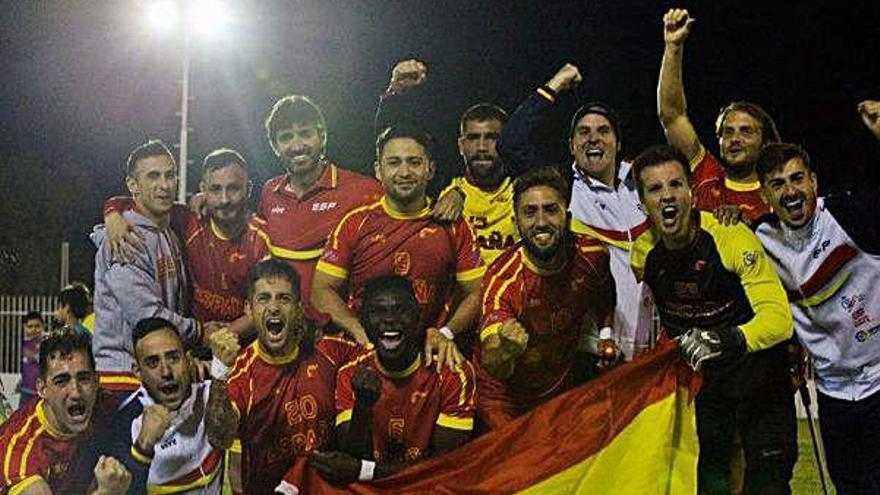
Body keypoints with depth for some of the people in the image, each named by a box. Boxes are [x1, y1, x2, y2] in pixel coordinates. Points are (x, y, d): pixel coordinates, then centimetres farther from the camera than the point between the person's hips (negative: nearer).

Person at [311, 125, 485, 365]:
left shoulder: (453, 226, 8)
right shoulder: (356, 223, 6)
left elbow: (475, 294, 9)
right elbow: (322, 290, 5)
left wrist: (446, 333, -8)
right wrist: (360, 332, -10)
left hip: (428, 354, 0)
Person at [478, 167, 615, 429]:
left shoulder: (592, 256, -16)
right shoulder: (502, 278, -28)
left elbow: (604, 300, 10)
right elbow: (493, 370, -36)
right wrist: (507, 350, -56)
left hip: (563, 392, 4)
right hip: (506, 401, -4)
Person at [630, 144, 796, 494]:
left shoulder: (731, 236, -24)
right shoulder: (643, 252, -10)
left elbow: (779, 318, -32)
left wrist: (727, 339, -47)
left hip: (756, 370, -3)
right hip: (697, 380, 4)